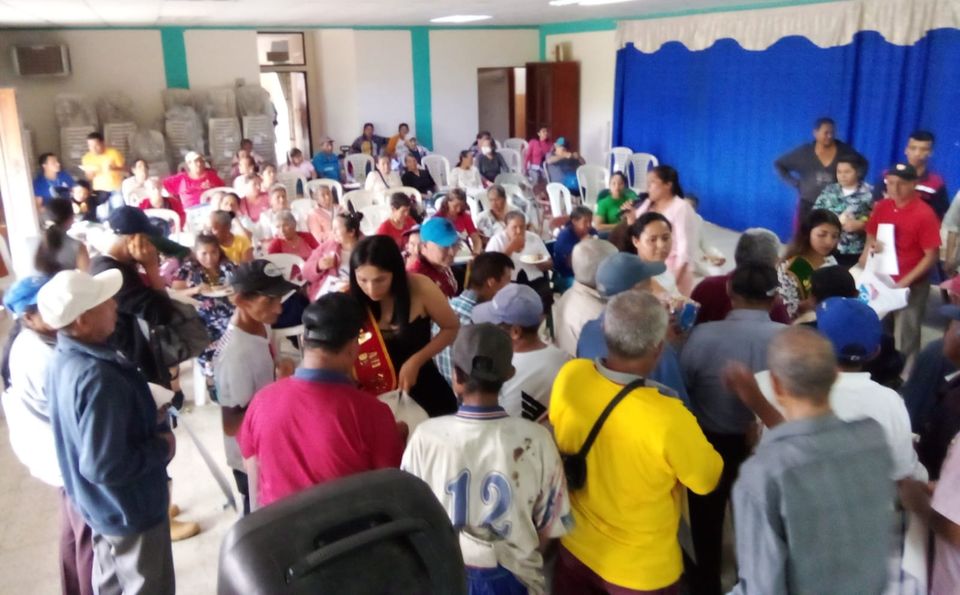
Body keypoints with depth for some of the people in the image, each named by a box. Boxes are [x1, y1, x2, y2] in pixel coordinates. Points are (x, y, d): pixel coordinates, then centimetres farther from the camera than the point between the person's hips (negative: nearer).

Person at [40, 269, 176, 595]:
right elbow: (105, 467, -33)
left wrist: (149, 423, 2)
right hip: (130, 509, -9)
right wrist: (162, 447, -20)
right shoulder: (97, 379, -36)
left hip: (99, 503, 9)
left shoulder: (63, 359, -5)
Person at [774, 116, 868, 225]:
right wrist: (794, 183, 1)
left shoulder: (843, 150, 2)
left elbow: (863, 163, 18)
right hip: (808, 206, 0)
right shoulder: (804, 152, 0)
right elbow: (778, 164, 8)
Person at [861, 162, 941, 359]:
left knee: (904, 339, 2)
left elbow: (932, 256, -16)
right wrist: (870, 246, -7)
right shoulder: (881, 207, -1)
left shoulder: (924, 214, -17)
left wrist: (906, 281, -21)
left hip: (912, 286, -6)